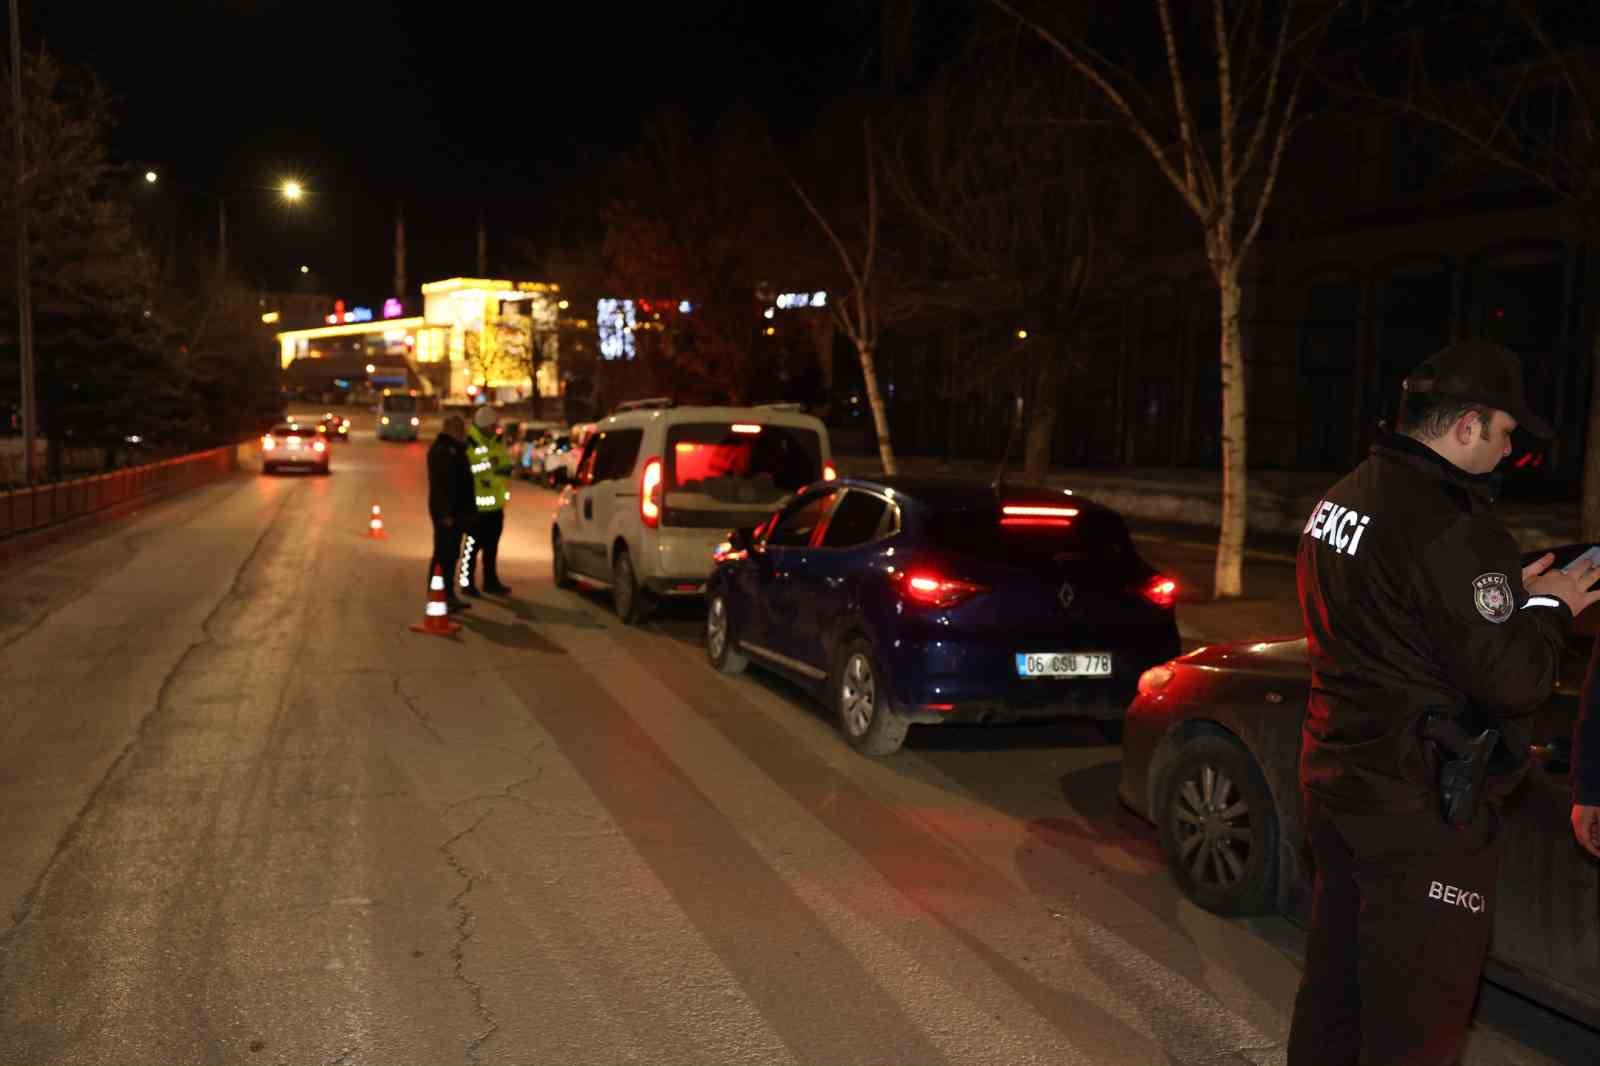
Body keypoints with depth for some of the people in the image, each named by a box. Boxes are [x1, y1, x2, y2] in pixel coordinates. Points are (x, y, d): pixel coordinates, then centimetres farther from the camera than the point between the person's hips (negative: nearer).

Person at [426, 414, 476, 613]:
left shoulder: (456, 448, 17)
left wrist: (470, 510, 17)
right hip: (445, 513, -9)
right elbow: (439, 484, -20)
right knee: (442, 555, -6)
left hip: (458, 512, 9)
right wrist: (445, 513, -26)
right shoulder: (439, 450, -13)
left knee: (452, 554, 14)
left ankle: (449, 594, 21)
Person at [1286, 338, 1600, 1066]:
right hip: (1419, 814, -9)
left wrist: (1508, 591, 10)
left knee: (1335, 983, 21)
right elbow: (1514, 680, -21)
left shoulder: (1341, 499, 7)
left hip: (1336, 785, 9)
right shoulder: (1450, 529, -22)